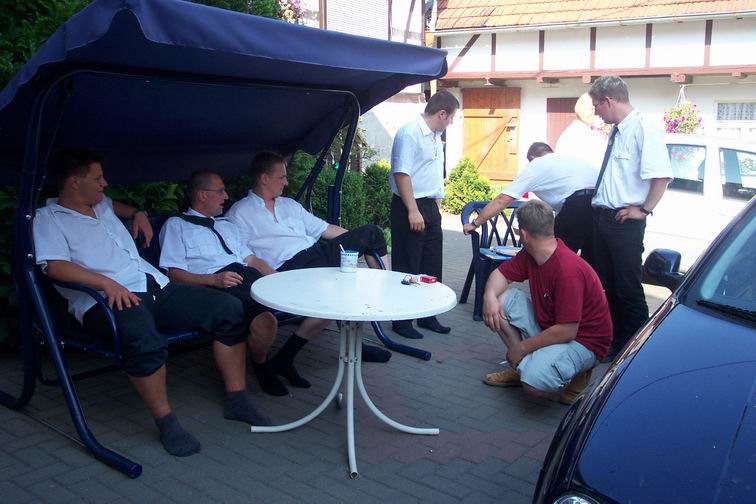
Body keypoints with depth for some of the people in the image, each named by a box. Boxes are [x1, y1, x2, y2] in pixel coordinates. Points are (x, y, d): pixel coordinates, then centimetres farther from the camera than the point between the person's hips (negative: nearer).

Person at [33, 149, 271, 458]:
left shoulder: (102, 206, 24)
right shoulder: (48, 219, 0)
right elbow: (55, 266, -17)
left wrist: (137, 214, 31)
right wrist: (106, 283, -28)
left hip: (156, 286, 8)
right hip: (105, 299, -8)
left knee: (229, 308, -8)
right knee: (143, 336, -43)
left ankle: (236, 399, -1)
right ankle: (166, 422, -25)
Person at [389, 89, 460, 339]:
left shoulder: (436, 136, 14)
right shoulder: (409, 134, -15)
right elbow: (401, 173, -20)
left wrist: (436, 205, 19)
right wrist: (413, 211, -22)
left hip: (430, 207, 9)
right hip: (410, 208, -9)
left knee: (432, 265, 14)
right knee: (407, 269, -1)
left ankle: (427, 316, 26)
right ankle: (402, 321, 9)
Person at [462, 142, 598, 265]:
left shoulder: (535, 165, 18)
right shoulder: (570, 158, 33)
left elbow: (501, 200, 17)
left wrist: (474, 223, 26)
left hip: (577, 204, -6)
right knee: (590, 262, 16)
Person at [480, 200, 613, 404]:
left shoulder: (568, 270, -31)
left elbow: (567, 331, -30)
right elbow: (501, 273, 6)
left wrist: (522, 347, -18)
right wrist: (490, 296, -18)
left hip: (582, 340, -8)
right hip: (547, 325, 8)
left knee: (533, 381, -33)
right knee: (501, 298, -4)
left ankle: (575, 375, 2)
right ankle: (520, 366, 5)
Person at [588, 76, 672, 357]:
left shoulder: (643, 130, -17)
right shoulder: (616, 131, 10)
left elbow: (661, 176, -24)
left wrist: (643, 210, -18)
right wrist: (598, 205, 15)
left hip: (624, 222, -9)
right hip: (602, 216, 9)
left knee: (627, 289, 1)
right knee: (605, 284, 17)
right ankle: (612, 340, 32)